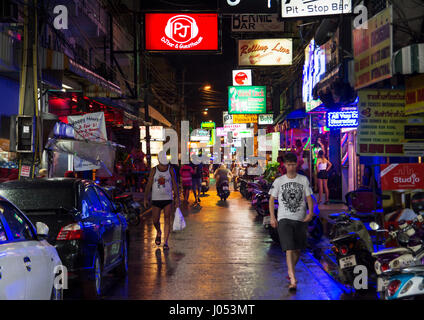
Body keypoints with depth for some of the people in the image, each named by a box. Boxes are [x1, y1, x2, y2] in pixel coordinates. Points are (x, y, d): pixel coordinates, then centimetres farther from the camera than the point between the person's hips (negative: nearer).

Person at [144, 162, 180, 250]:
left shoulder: (170, 170, 1)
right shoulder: (154, 170, 0)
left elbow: (174, 184, 4)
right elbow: (149, 184, 3)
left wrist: (177, 197, 1)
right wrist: (146, 198, 0)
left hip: (168, 199, 0)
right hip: (156, 199, 0)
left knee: (167, 220, -5)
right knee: (155, 220, 3)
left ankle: (166, 243, -1)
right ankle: (158, 233, 37)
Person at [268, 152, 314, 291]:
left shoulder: (304, 180, 6)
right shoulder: (279, 181, 4)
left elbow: (309, 197, 5)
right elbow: (272, 199, 8)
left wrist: (310, 212, -11)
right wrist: (272, 217, -1)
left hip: (301, 219, 2)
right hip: (284, 219, -2)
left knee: (298, 249, 10)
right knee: (289, 249, -14)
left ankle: (290, 271, 34)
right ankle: (293, 279, -19)